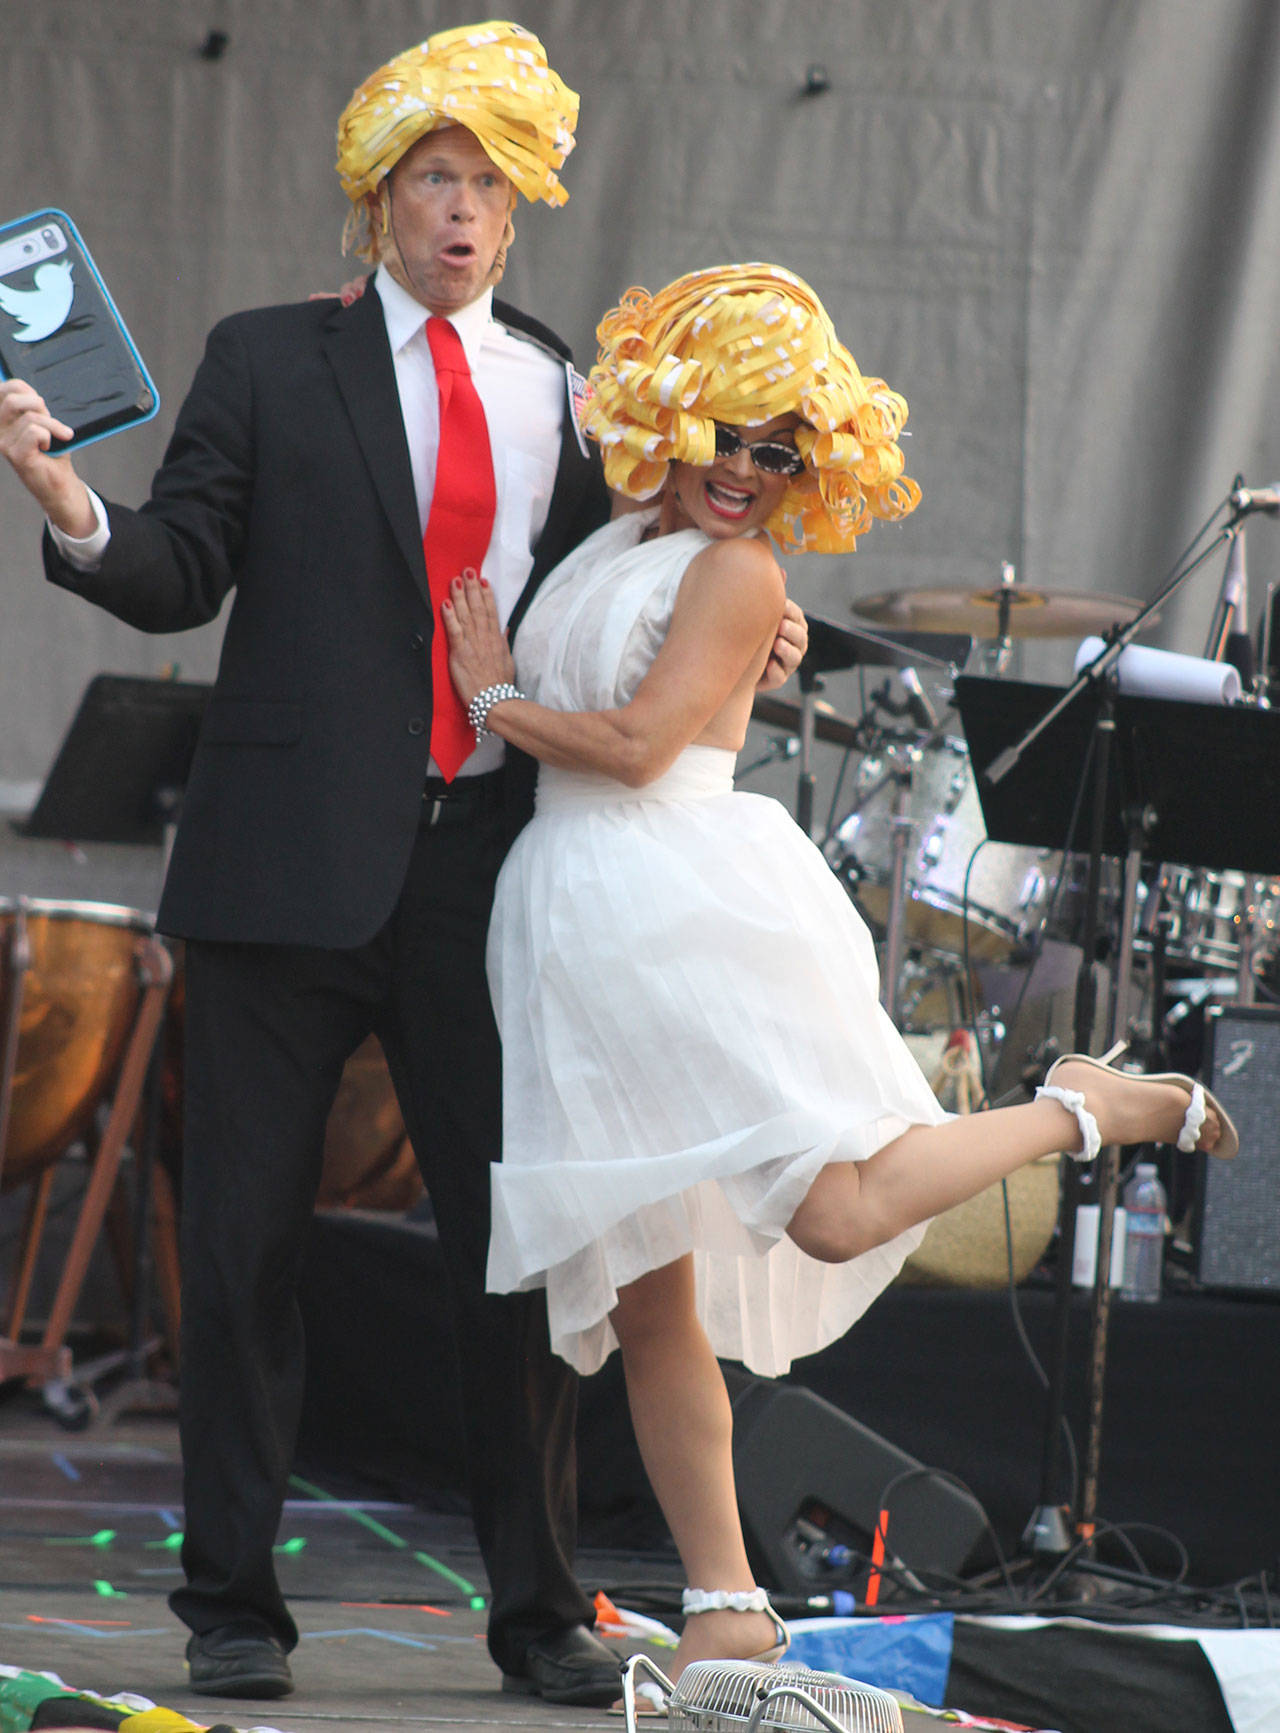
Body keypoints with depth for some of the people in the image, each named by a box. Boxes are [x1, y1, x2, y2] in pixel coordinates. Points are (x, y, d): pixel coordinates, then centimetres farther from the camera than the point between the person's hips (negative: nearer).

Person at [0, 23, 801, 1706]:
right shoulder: (269, 363, 5)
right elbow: (185, 575, -1)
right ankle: (234, 1605, 10)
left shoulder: (566, 393, 12)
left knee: (518, 1239, 4)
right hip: (297, 855, -2)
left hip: (498, 859, 2)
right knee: (245, 1234, 1)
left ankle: (539, 1610, 13)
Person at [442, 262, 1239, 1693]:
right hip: (576, 932, 7)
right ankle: (726, 1609, 8)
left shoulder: (736, 571, -4)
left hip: (695, 911, -7)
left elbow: (638, 745, -12)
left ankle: (1086, 1107, 8)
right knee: (642, 1301, 3)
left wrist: (496, 701, 0)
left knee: (837, 1215, -16)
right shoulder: (610, 546, 19)